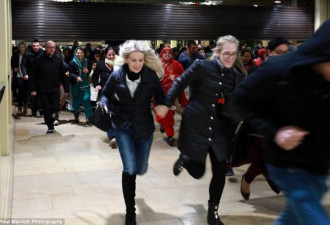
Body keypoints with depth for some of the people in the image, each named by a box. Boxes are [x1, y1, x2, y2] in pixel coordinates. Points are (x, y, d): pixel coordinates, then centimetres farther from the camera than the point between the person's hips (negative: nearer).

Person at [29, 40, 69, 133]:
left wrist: (66, 88, 3)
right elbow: (33, 76, -2)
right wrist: (33, 89, -8)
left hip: (55, 89, 1)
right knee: (46, 109, 1)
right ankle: (50, 127, 16)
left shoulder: (58, 60, 3)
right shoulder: (39, 60, -3)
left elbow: (63, 75, 5)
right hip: (42, 90, -1)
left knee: (56, 108, -4)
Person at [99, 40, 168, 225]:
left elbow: (160, 94, 3)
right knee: (129, 168, -13)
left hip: (144, 127, 1)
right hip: (123, 127, -1)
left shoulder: (151, 76, -12)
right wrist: (106, 106, -15)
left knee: (141, 169, 12)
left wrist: (162, 105, -19)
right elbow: (106, 94, 6)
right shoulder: (116, 76, -10)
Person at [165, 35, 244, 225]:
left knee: (220, 173, 2)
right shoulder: (202, 66, -11)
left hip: (220, 131, 4)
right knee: (197, 172, 4)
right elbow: (180, 84, -5)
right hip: (195, 127, -3)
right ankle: (184, 159, 41)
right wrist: (166, 104, -12)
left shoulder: (237, 77, 1)